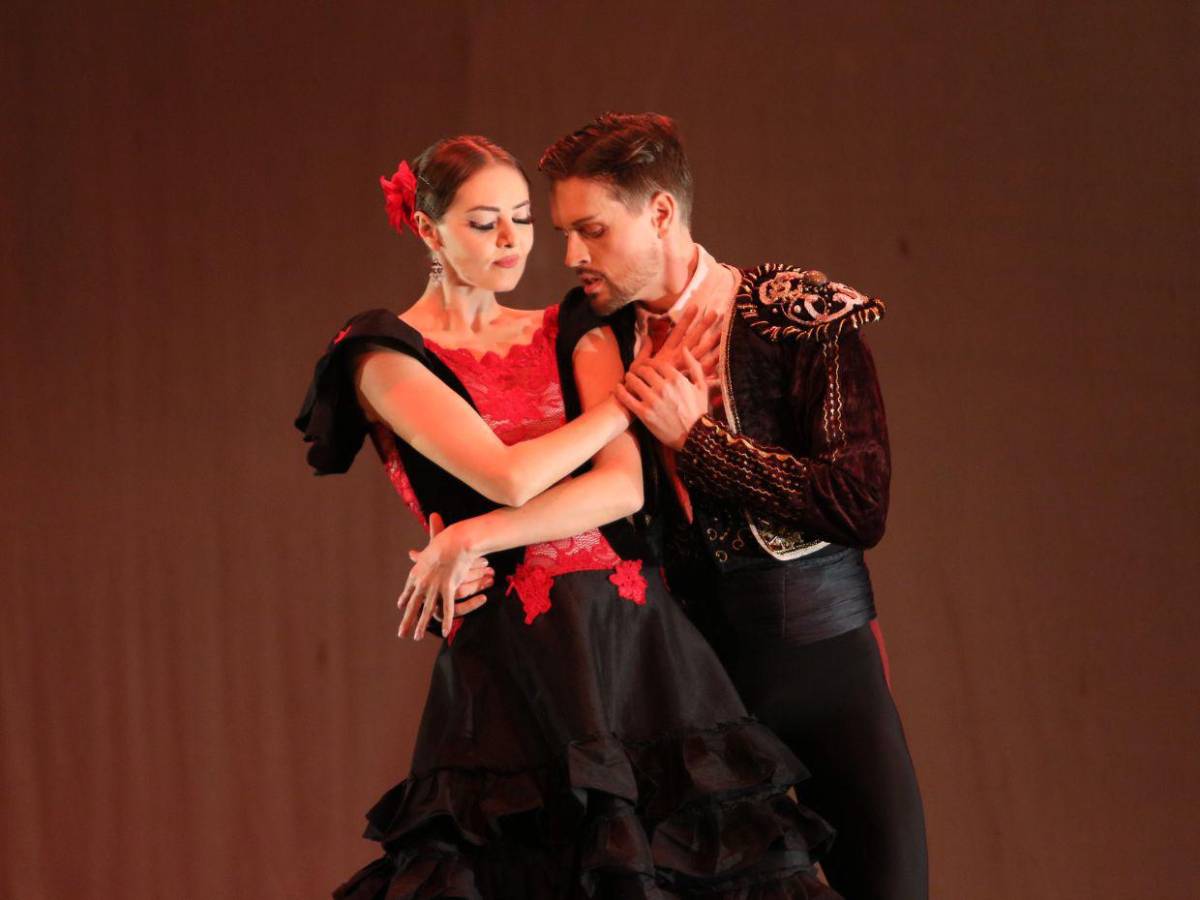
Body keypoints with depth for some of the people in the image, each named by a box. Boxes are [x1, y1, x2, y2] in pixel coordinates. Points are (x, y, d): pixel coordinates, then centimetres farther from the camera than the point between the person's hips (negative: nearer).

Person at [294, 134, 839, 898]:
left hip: (639, 639, 4)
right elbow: (508, 476, -11)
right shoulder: (386, 357, 3)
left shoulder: (572, 336, 14)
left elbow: (624, 487, -1)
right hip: (512, 657, -3)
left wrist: (476, 537, -13)